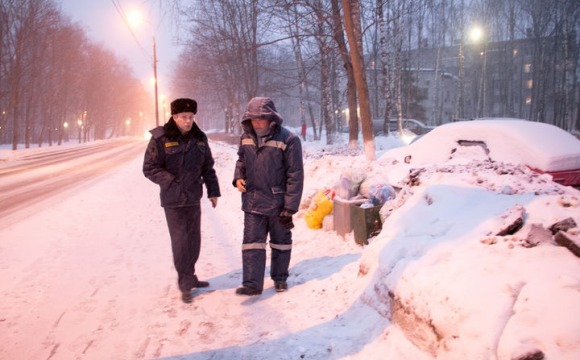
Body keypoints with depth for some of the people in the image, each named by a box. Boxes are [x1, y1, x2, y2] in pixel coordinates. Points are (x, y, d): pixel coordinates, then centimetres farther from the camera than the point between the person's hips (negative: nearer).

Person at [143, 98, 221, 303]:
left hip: (194, 198, 5)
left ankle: (189, 277, 29)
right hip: (173, 201, -5)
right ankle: (185, 284, 6)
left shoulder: (199, 138, 5)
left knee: (194, 240, 13)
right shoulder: (160, 139, -10)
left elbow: (208, 167, 13)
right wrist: (172, 182, -19)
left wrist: (213, 191, 9)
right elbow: (149, 168, -9)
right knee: (180, 241, -5)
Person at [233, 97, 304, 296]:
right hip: (252, 202, 4)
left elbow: (295, 176, -15)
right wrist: (238, 177, -3)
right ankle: (252, 283, 6)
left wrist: (290, 207, -17)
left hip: (278, 203, -3)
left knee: (280, 241, 13)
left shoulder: (288, 140, -16)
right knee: (252, 241, 1)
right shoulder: (246, 138, 0)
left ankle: (280, 278, 30)